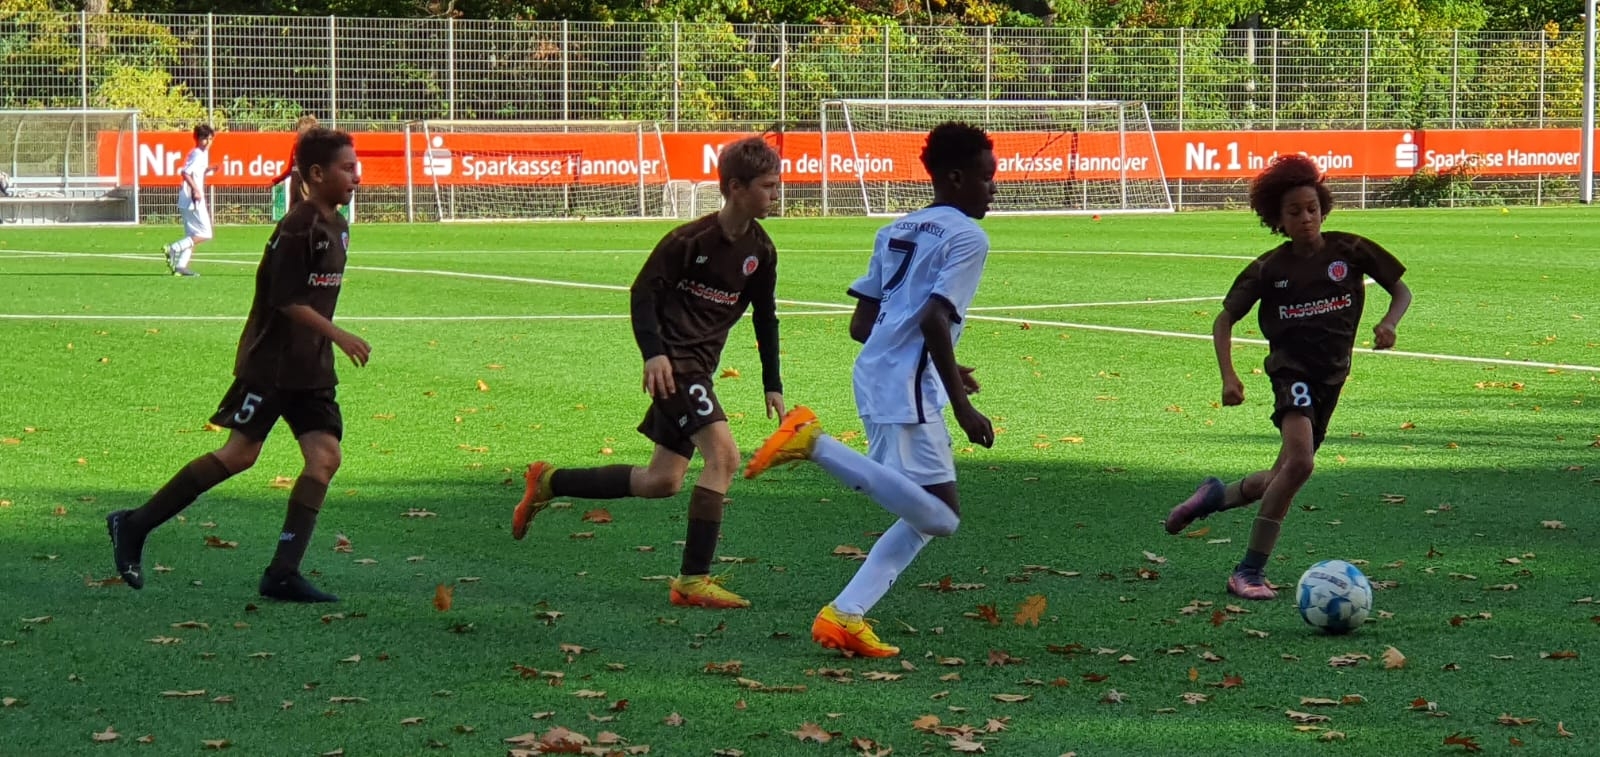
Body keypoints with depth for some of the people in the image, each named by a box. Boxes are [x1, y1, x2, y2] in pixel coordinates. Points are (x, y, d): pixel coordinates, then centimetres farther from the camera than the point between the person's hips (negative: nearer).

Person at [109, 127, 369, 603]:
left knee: (325, 456, -5)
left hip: (311, 367, 8)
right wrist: (339, 336, -22)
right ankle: (134, 527, 5)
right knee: (239, 455, -7)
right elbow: (287, 301, -20)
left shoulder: (337, 227, 11)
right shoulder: (296, 229, -16)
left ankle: (283, 574, -5)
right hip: (270, 362, -8)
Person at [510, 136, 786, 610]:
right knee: (723, 452, -22)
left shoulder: (760, 251, 6)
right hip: (673, 362, -8)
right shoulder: (691, 240, -14)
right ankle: (693, 580, -20)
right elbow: (644, 291, -10)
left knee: (663, 482, 10)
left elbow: (765, 318, 17)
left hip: (701, 367, 8)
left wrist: (773, 385, 15)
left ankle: (550, 483, 25)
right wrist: (653, 352, -22)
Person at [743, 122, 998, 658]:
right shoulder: (967, 238, -4)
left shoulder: (895, 232, 22)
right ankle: (814, 443, -21)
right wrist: (962, 406, -15)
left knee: (928, 516, 12)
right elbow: (934, 320, -17)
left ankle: (845, 615, 1)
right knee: (937, 516, -16)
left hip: (877, 374, 9)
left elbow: (862, 324, 22)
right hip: (910, 389, -9)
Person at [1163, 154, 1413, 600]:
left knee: (1285, 477, 9)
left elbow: (1401, 290, 7)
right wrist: (1228, 376, -10)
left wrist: (1388, 324, -14)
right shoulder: (1269, 269, -5)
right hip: (1292, 367, -4)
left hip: (1332, 375, 4)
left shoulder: (1350, 251, -3)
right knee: (1298, 463, -25)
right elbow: (1224, 320, 3)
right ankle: (1249, 572, -20)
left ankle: (1216, 497, 38)